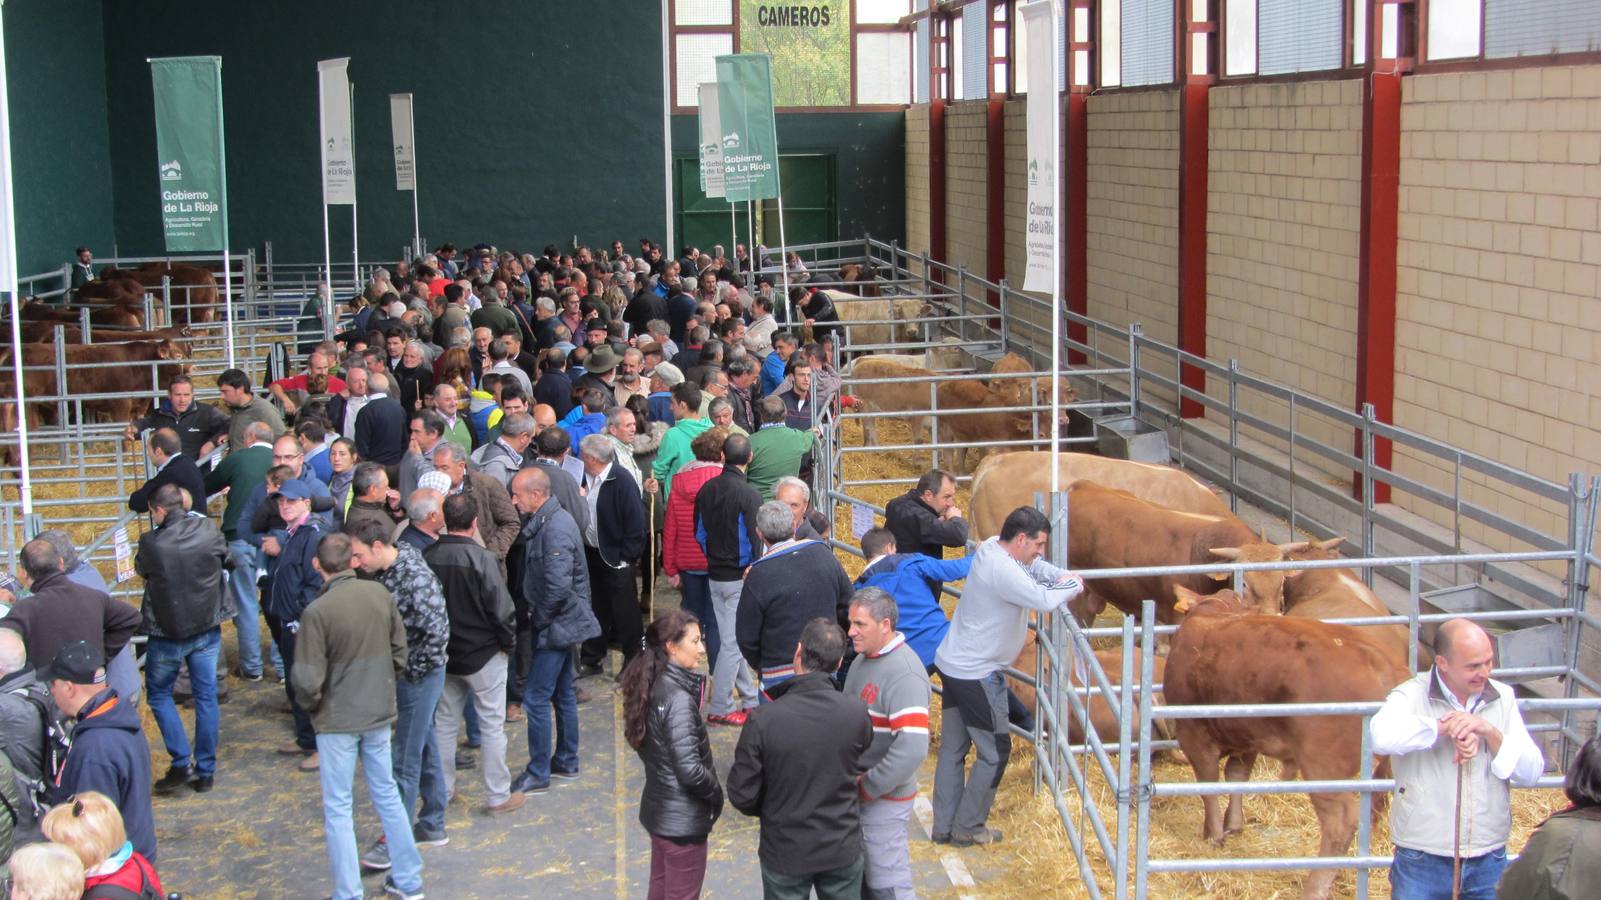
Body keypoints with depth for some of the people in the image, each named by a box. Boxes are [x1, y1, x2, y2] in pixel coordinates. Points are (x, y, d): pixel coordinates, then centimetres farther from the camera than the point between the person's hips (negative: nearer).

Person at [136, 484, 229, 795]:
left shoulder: (151, 544, -17)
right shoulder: (208, 530, -9)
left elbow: (142, 571, 3)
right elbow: (225, 556, 11)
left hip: (167, 633, -3)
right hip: (207, 628, 3)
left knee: (159, 694, 15)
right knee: (206, 697, 10)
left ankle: (182, 763, 4)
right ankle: (205, 770, 14)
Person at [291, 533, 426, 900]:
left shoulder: (317, 612, -21)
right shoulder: (379, 593, -5)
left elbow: (308, 681, -18)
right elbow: (400, 652, 4)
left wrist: (309, 705, 2)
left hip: (338, 721, -5)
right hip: (379, 714, 5)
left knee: (337, 808, 7)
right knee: (387, 794, 18)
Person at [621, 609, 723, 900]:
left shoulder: (654, 686, 1)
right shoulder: (677, 698, -25)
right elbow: (689, 769, -26)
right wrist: (716, 794, -10)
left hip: (658, 809, 9)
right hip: (683, 819, -9)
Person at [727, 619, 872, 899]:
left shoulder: (763, 720, -24)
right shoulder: (857, 713, -18)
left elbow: (742, 795, -15)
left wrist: (773, 810, 5)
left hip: (785, 852, -1)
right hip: (843, 849, 1)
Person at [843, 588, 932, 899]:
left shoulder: (904, 673, -23)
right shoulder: (864, 658, 7)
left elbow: (912, 749, -31)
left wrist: (866, 788, -22)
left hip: (883, 799, -9)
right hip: (854, 790, 9)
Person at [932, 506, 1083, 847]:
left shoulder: (992, 547, 4)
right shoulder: (1002, 570, -26)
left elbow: (1032, 565, 19)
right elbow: (1044, 601, -34)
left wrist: (1062, 575, 0)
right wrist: (1073, 587, -14)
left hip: (951, 663, 10)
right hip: (977, 674, -10)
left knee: (952, 749, 15)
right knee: (994, 752, 4)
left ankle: (944, 827, 22)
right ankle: (967, 828, 13)